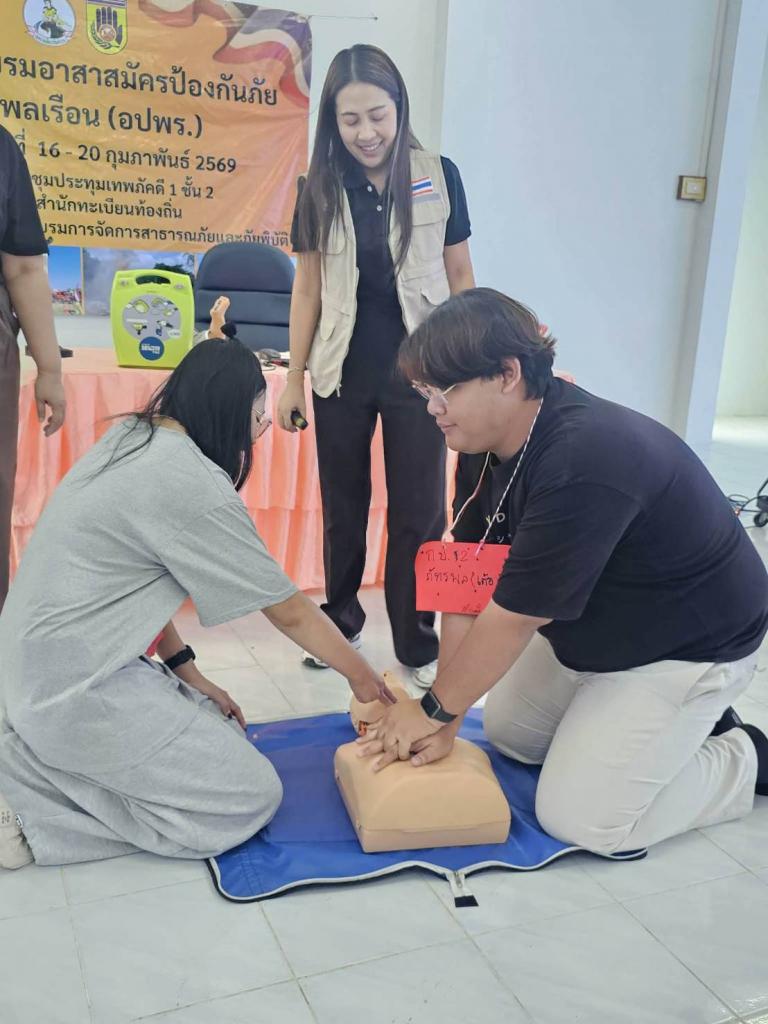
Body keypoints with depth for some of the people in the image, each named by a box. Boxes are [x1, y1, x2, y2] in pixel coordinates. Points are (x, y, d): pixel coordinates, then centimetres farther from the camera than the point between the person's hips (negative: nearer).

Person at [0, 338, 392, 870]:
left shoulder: (132, 439, 6)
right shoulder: (193, 484, -20)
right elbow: (290, 612, -11)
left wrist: (184, 671, 8)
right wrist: (362, 677, 4)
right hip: (76, 687, -10)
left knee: (223, 733, 14)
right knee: (252, 796, -5)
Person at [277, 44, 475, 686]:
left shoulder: (439, 176, -3)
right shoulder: (321, 187, 0)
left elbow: (460, 278, 2)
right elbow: (309, 289, 4)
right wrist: (295, 379, 3)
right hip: (342, 373, 2)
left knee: (419, 512, 4)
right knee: (343, 507, 14)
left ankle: (418, 644, 19)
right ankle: (340, 622, 32)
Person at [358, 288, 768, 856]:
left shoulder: (585, 463, -38)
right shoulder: (485, 445, -9)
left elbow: (513, 615, -31)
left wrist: (435, 708, -18)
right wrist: (445, 717, -13)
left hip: (689, 643, -8)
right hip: (592, 629, 9)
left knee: (581, 817, -9)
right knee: (509, 734, 16)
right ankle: (684, 721, 25)